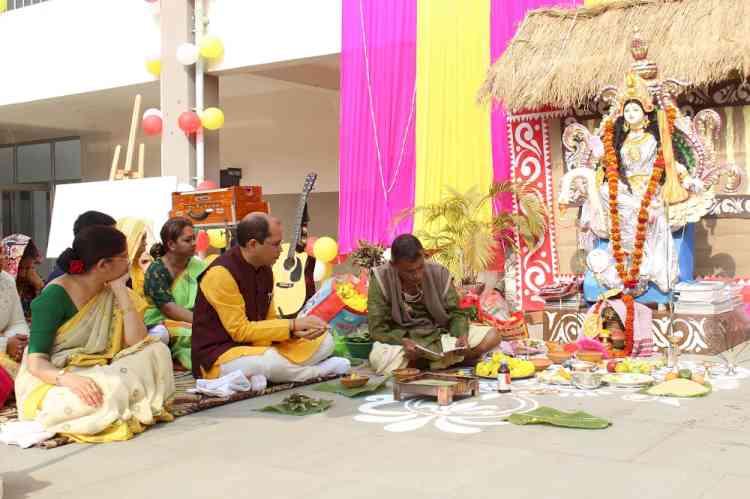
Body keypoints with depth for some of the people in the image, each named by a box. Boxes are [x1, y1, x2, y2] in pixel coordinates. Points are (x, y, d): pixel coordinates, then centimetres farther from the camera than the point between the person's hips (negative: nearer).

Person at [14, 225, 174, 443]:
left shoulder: (112, 293, 3)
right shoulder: (57, 294, -15)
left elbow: (138, 343, -9)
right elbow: (35, 361, -19)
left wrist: (121, 291, -11)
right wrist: (69, 379, -39)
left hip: (94, 376, 6)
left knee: (157, 351, -14)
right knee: (109, 394, -35)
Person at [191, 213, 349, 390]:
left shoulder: (265, 270, 6)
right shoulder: (221, 273, -19)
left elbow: (269, 319, 11)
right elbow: (240, 331, -19)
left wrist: (297, 331, -11)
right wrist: (292, 325, -18)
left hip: (256, 345, 8)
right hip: (219, 356, -8)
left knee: (324, 340, 2)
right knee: (275, 361, -35)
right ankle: (321, 369, -6)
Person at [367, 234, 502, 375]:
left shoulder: (439, 273, -6)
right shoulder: (381, 279, -14)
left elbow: (456, 313, -1)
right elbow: (377, 328, -15)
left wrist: (462, 336, -22)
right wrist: (404, 341, -33)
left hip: (438, 335, 3)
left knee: (492, 336, -15)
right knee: (379, 359, -38)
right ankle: (451, 359, -20)